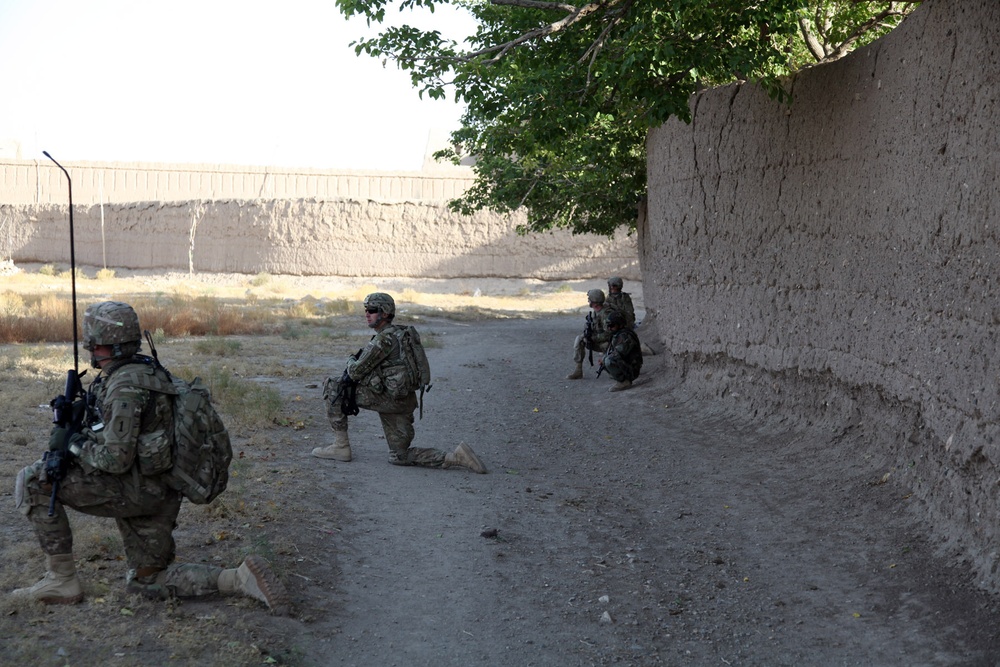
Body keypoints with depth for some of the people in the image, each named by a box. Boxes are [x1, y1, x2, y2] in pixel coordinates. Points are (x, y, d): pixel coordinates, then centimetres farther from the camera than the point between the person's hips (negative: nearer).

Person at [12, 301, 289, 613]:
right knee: (147, 582, 19)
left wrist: (75, 443, -7)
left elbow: (115, 459, -23)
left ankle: (62, 580, 0)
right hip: (155, 493, 10)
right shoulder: (146, 369, 9)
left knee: (33, 481, -5)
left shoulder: (124, 387, -20)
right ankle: (240, 579, 2)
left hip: (137, 490, -10)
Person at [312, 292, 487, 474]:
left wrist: (351, 361, 10)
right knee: (399, 457, 15)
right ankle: (456, 458, 2)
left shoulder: (385, 338, -14)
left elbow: (356, 371, -13)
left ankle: (341, 446, 3)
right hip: (402, 402, 10)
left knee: (332, 387, 0)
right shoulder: (399, 333, 17)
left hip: (388, 398, -10)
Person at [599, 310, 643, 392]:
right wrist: (603, 359, 1)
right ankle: (622, 379, 10)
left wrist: (604, 360, -12)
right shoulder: (617, 334, 13)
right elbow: (611, 351, 21)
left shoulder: (625, 336, -21)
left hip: (631, 371, -11)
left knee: (609, 361, -30)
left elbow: (617, 354, -27)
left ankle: (624, 382, -14)